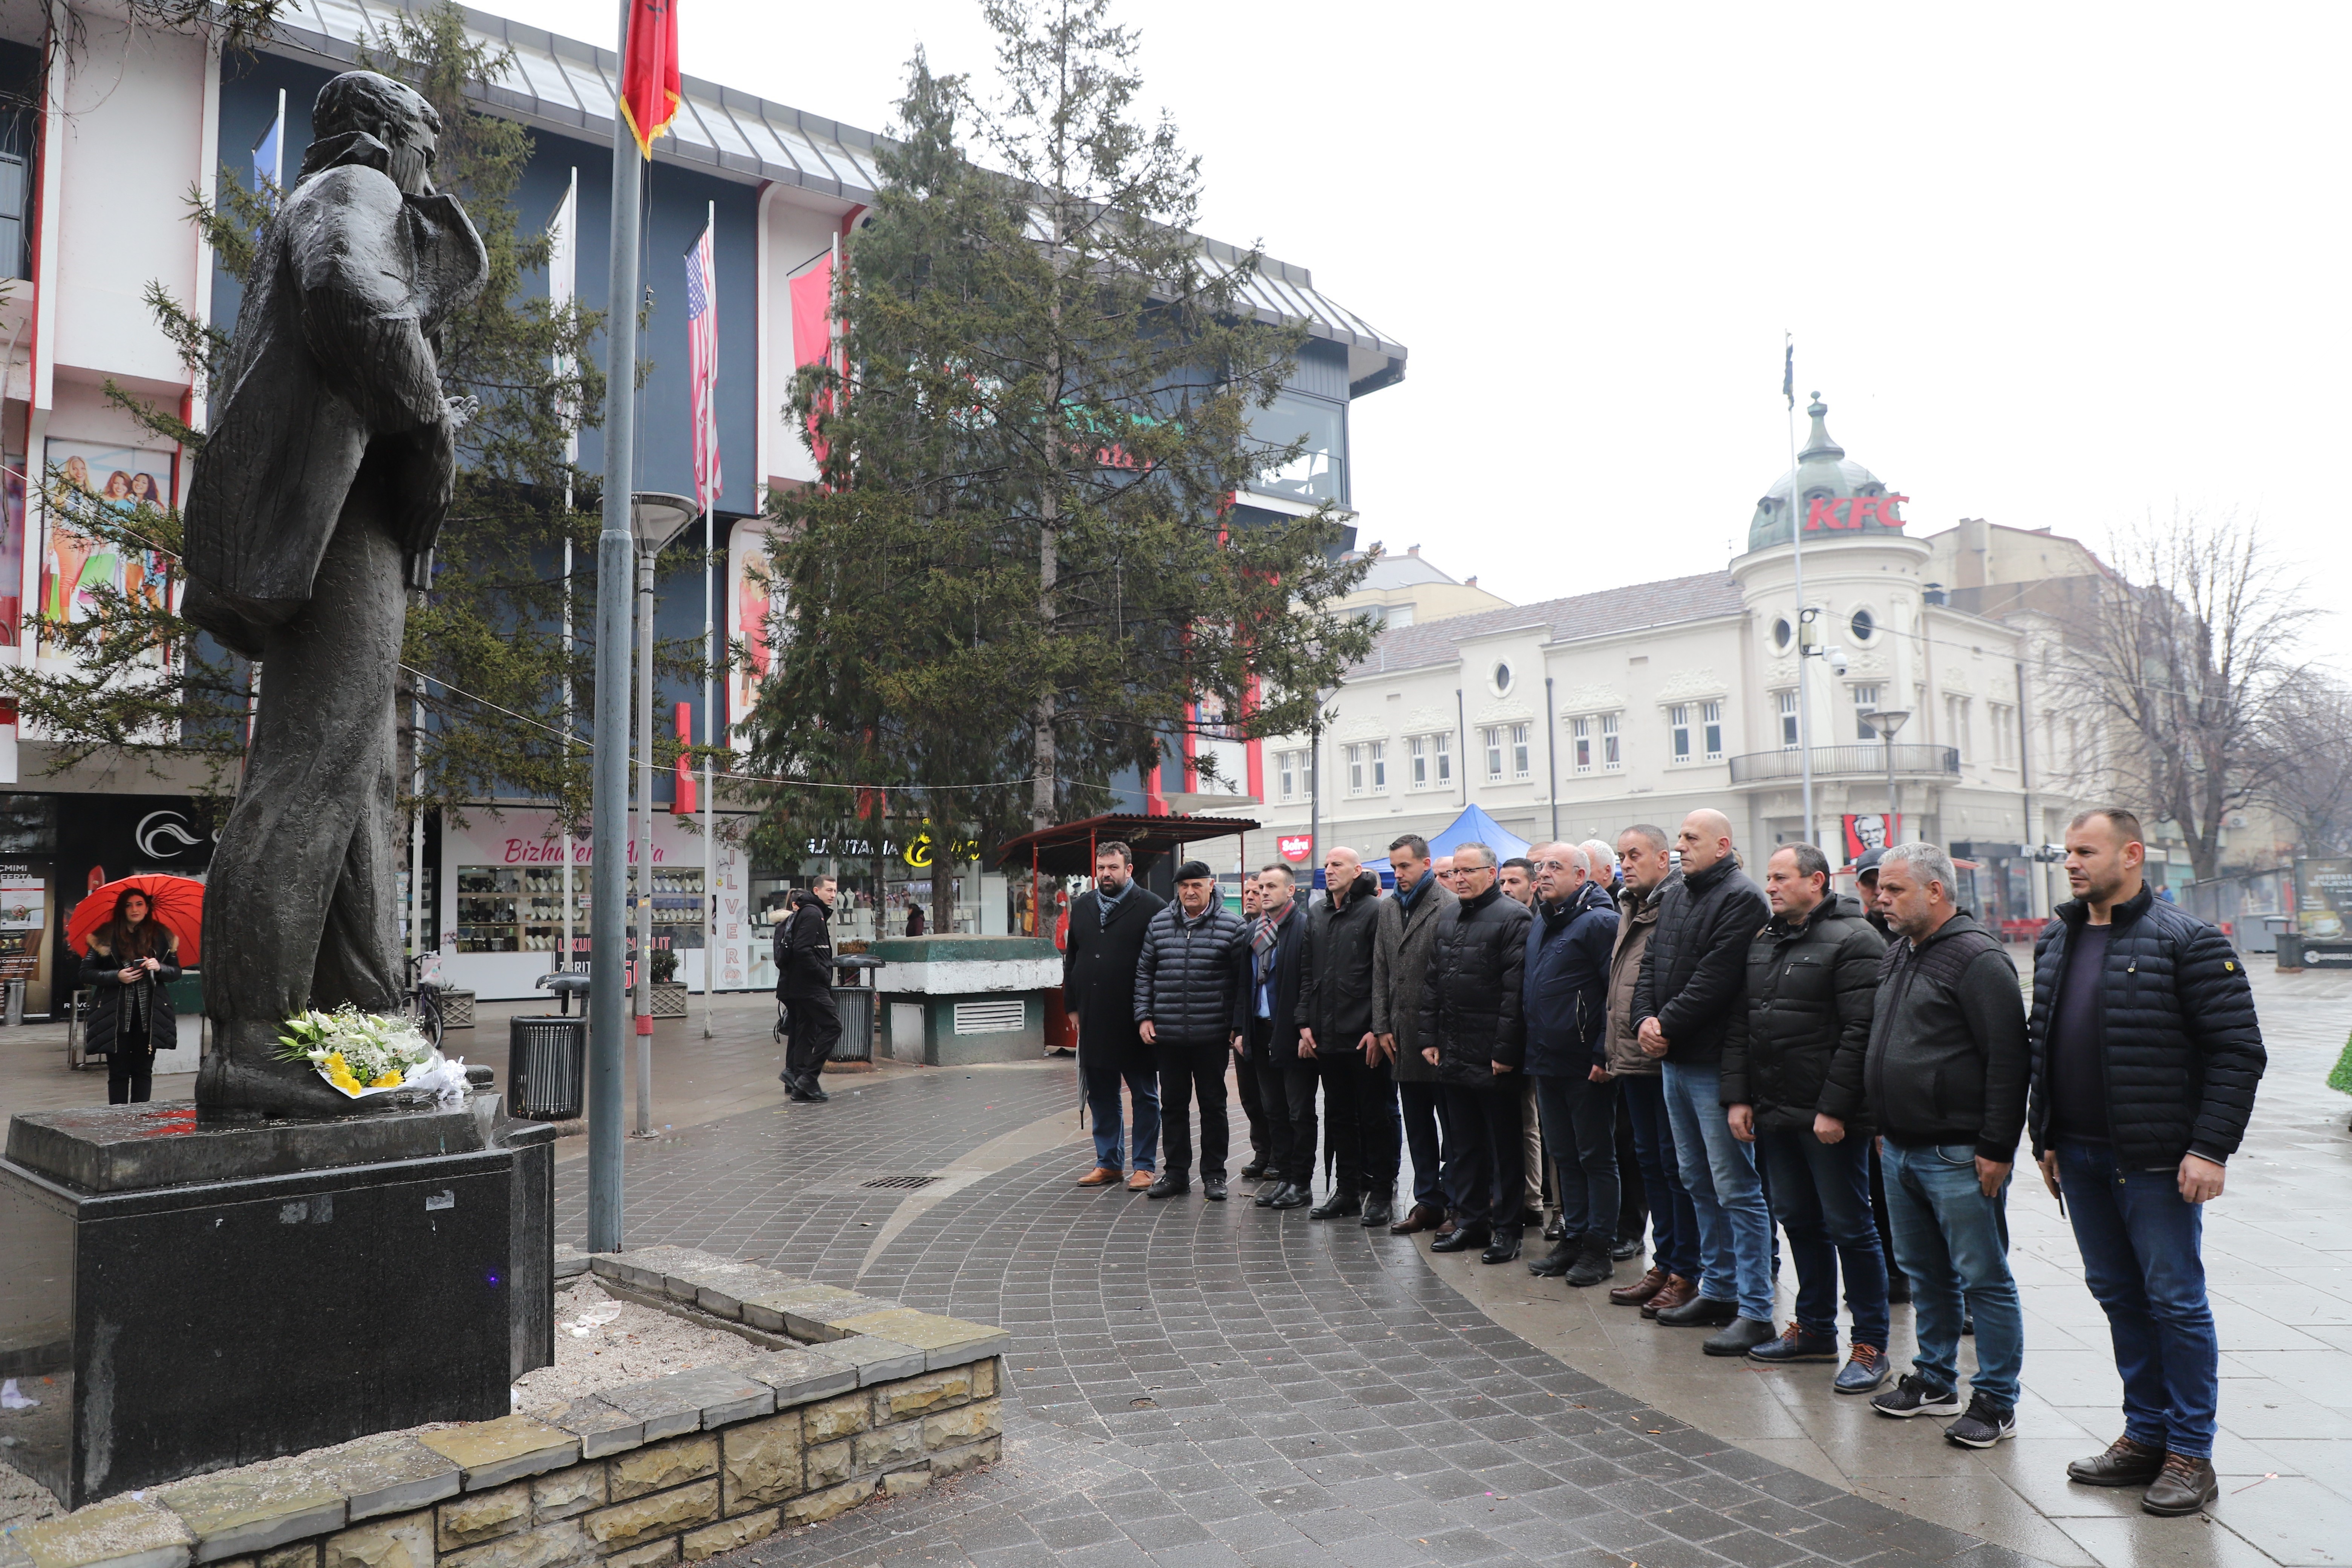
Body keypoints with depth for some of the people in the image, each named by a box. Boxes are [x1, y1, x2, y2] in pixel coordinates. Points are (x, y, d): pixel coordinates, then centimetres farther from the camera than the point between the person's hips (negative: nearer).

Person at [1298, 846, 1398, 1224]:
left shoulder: (1375, 912, -6)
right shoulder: (1316, 915, 13)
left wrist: (1378, 1029, -14)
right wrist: (1305, 1023, 8)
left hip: (1364, 1037, -6)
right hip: (1326, 1036, 6)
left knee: (1375, 1115, 2)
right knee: (1338, 1115, 12)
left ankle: (1381, 1193, 11)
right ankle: (1347, 1190, 21)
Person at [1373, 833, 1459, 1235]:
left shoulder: (1451, 907, -9)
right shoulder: (1389, 908, 13)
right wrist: (1382, 1027, 8)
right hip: (1404, 1037, 7)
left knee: (1452, 1123, 2)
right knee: (1418, 1127, 13)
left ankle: (1455, 1199, 12)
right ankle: (1428, 1202, 21)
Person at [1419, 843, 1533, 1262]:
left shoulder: (1512, 917, -10)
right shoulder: (1449, 921, 14)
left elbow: (1516, 989, -16)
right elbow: (1431, 984, 17)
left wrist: (1506, 1050, -18)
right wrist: (1429, 1037, 10)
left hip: (1493, 1058, -7)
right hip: (1453, 1055, 8)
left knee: (1504, 1145, 3)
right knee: (1463, 1144, 14)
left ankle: (1506, 1228, 12)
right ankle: (1472, 1220, 24)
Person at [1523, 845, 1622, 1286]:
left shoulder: (1599, 922, -12)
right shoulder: (1538, 925, 15)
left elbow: (1616, 992, -17)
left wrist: (1604, 1054, -20)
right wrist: (1531, 1053, 15)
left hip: (1586, 1067, -8)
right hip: (1546, 1063, 8)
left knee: (1596, 1157, 3)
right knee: (1563, 1156, 15)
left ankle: (1599, 1248, 10)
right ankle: (1572, 1239, 24)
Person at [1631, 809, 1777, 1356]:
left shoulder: (1741, 898, -13)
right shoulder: (1672, 897, 15)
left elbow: (1714, 979, -19)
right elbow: (1651, 964, 13)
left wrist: (1667, 1025, -14)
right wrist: (1646, 1019, -4)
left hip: (1716, 1063, -9)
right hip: (1674, 1060, 9)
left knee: (1737, 1189, -5)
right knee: (1699, 1182, 17)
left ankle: (1755, 1312, 1)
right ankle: (1718, 1291, 28)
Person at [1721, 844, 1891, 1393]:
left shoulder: (1854, 941, -11)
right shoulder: (1763, 943, 13)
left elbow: (1860, 1033, -18)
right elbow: (1740, 1025, 15)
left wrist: (1834, 1108, -20)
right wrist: (1738, 1096, 8)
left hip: (1831, 1119, -8)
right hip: (1775, 1114, 8)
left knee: (1849, 1227, 1)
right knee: (1798, 1220, 16)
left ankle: (1871, 1344, 12)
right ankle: (1816, 1329, 29)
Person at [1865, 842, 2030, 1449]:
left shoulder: (1978, 958, -15)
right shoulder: (1897, 955, 13)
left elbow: (2007, 1061, -18)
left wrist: (1996, 1148, -19)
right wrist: (1883, 1127, 20)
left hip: (1959, 1156, -9)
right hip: (1901, 1150, 9)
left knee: (1983, 1279, 2)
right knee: (1925, 1274, 18)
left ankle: (1996, 1403, 12)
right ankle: (1935, 1382, 31)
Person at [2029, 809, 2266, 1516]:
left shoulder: (2185, 941, -9)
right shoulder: (2056, 941, 11)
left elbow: (2238, 1050, -11)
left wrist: (2210, 1148, -16)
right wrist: (2046, 1138, 15)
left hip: (2156, 1161, -6)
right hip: (2078, 1154, 7)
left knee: (2175, 1299, 2)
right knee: (2117, 1295, 13)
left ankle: (2191, 1453, 13)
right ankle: (2145, 1435, 25)